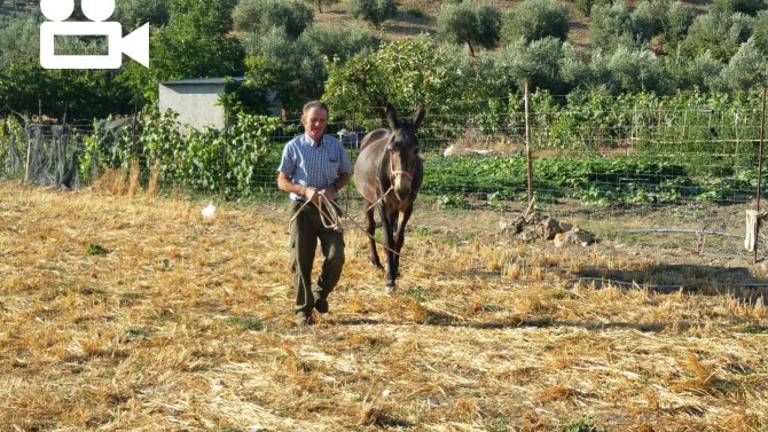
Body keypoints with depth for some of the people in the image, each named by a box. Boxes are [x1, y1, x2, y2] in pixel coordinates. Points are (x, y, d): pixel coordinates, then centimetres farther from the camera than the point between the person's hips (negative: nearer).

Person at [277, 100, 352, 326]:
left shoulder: (335, 145, 3)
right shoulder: (294, 147, -4)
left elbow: (345, 174, 12)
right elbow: (282, 181, -2)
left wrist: (334, 188, -9)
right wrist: (305, 190, -18)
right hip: (302, 208, -2)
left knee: (336, 256, -9)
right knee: (301, 260, 1)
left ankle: (320, 293, 19)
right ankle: (303, 310, 13)